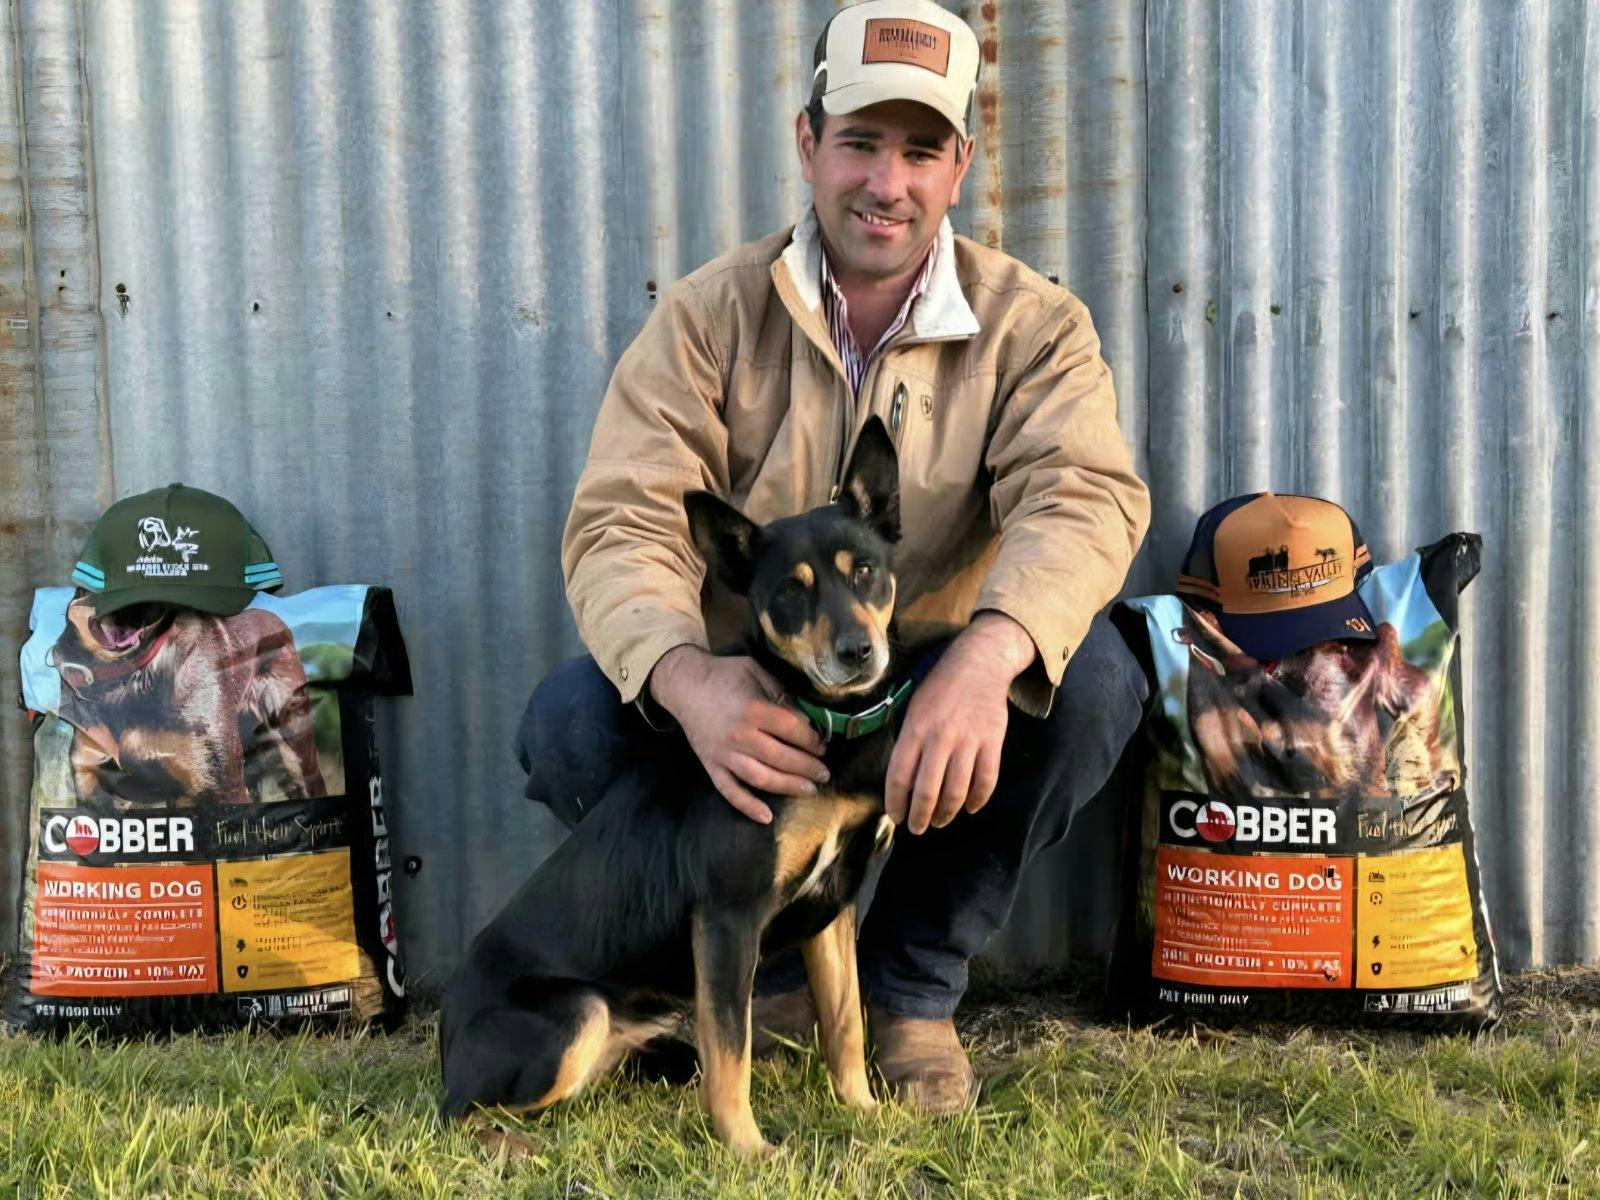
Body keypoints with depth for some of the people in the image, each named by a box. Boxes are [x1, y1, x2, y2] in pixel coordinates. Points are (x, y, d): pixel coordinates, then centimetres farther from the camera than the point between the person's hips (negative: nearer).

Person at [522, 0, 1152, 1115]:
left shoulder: (1031, 322, -6)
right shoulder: (709, 316, -6)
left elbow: (1083, 495, -24)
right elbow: (624, 523, -17)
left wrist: (986, 656, -47)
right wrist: (686, 678, -41)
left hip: (936, 700, 0)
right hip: (748, 701, 0)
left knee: (1094, 675, -29)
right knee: (570, 722, -27)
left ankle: (915, 988, -5)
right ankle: (771, 971, 2)